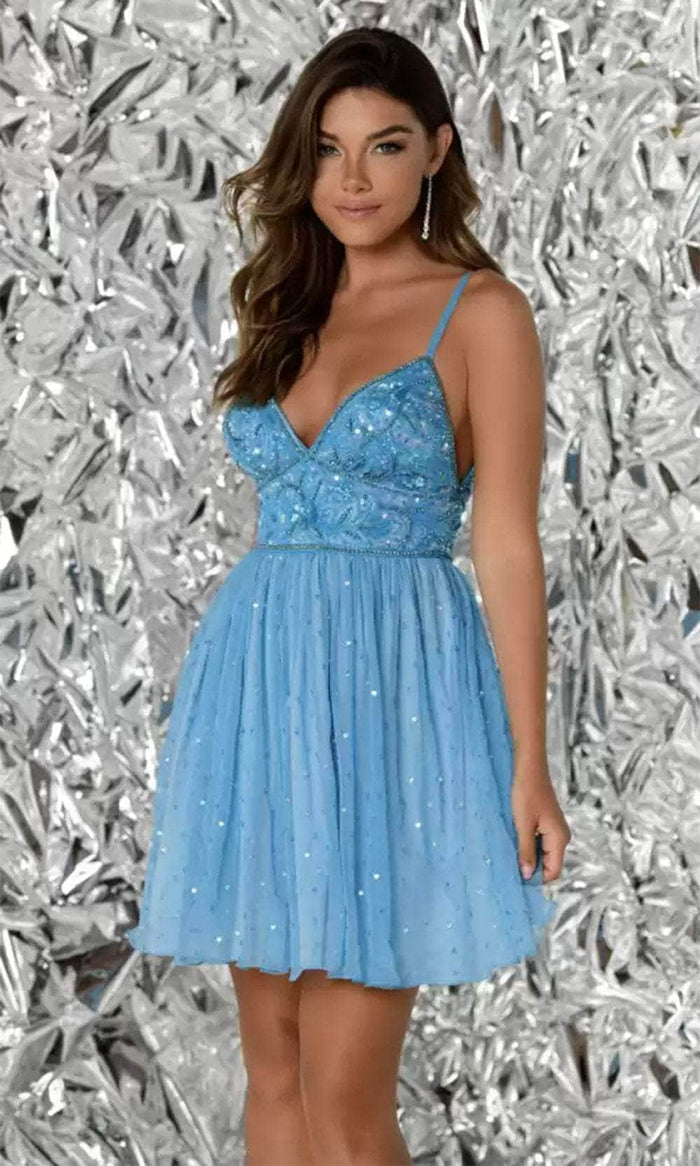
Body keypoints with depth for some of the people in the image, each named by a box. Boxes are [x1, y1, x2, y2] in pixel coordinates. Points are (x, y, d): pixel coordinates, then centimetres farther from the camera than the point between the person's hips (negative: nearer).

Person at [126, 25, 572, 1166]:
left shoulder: (480, 310, -2)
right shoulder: (287, 310, 15)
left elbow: (507, 542, -6)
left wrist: (528, 763, -9)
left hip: (392, 684, -6)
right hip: (259, 679, 6)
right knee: (272, 1068, 9)